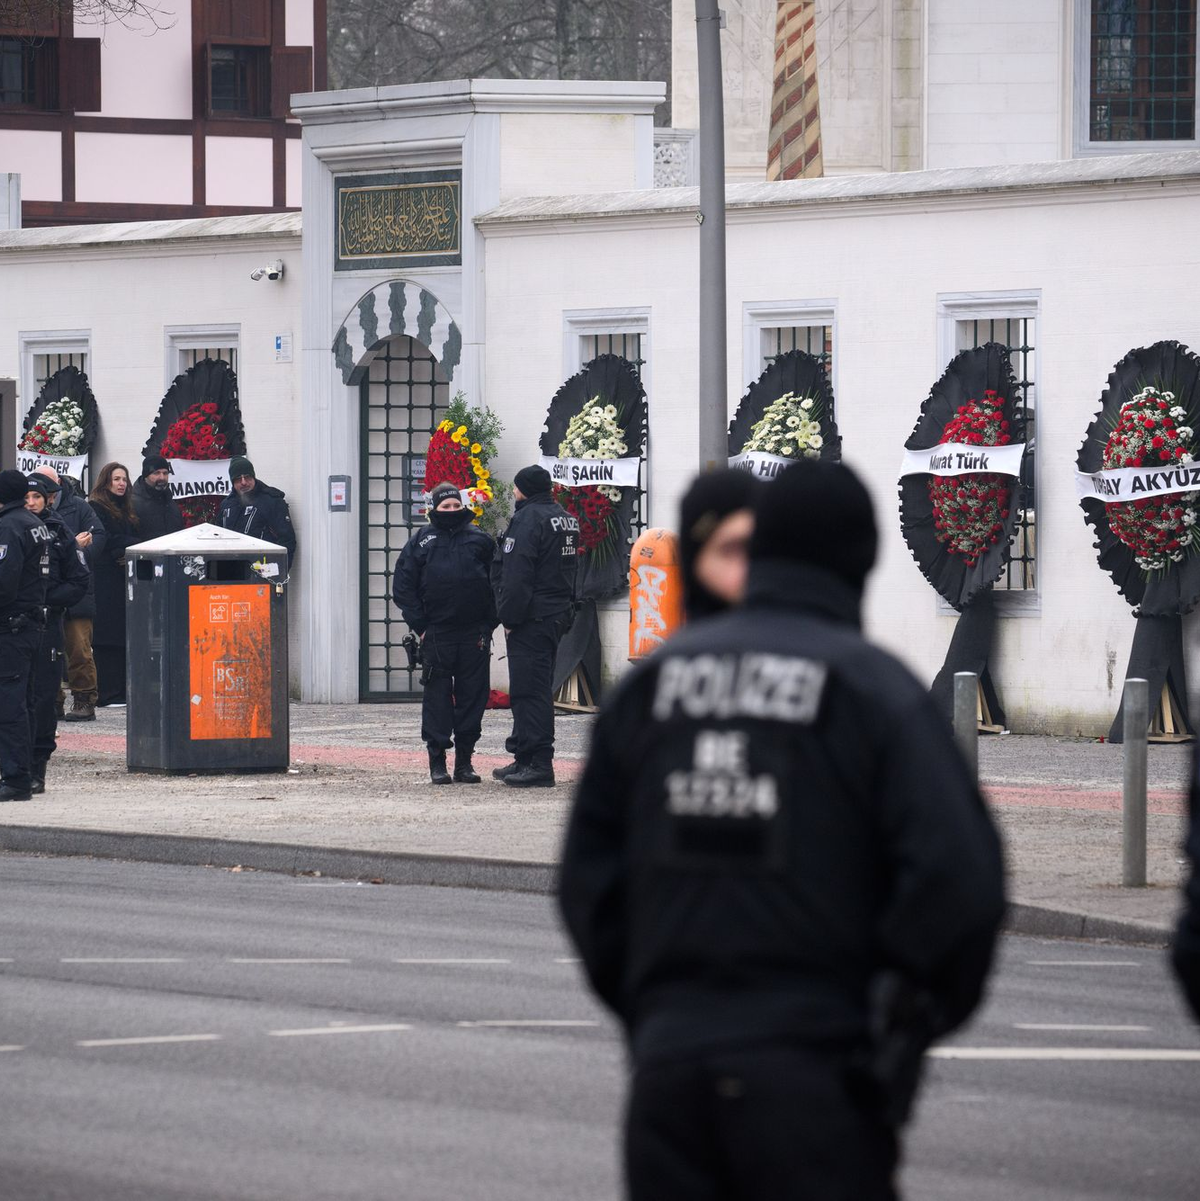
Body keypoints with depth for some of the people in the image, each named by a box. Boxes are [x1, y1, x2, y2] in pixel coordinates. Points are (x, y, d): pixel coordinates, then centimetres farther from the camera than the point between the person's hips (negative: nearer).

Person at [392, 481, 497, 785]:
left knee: (472, 696, 3)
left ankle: (465, 759, 10)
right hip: (436, 634, -1)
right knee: (437, 696, -1)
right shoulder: (420, 543, 6)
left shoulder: (480, 540, 9)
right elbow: (403, 589, 5)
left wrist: (489, 624, 1)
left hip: (475, 634, 1)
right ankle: (437, 760, 5)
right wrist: (420, 626, -3)